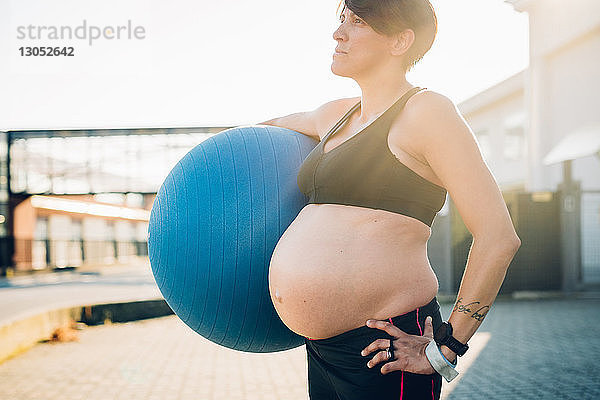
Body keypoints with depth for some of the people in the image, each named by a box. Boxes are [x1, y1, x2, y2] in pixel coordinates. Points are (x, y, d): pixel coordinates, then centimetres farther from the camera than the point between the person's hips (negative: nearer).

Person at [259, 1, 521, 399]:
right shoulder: (336, 115, 12)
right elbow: (279, 124, 37)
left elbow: (499, 237, -16)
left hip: (382, 350, -7)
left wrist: (444, 350, -14)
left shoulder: (426, 110, -10)